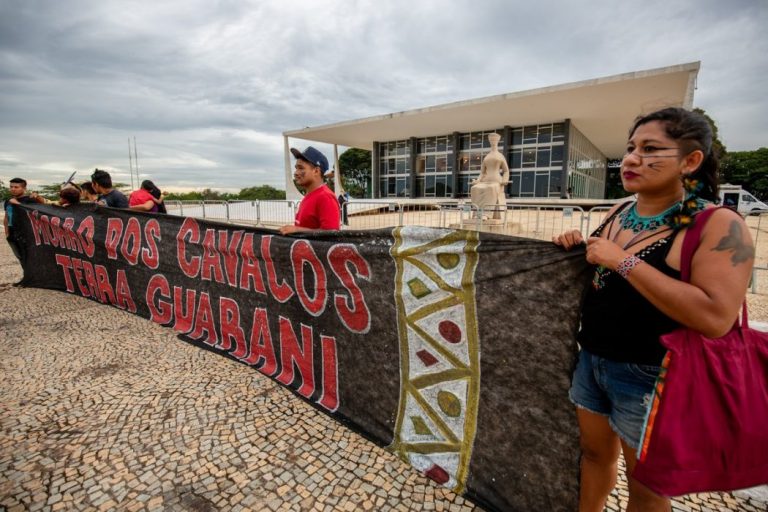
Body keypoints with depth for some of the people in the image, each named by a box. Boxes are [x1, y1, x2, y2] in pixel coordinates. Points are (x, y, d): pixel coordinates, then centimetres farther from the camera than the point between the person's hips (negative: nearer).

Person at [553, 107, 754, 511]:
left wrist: (624, 261, -28)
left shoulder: (719, 224, -17)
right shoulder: (617, 213, 3)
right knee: (595, 452, 24)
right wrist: (578, 250, -5)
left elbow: (715, 318, -29)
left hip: (649, 375, -6)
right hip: (591, 359, 6)